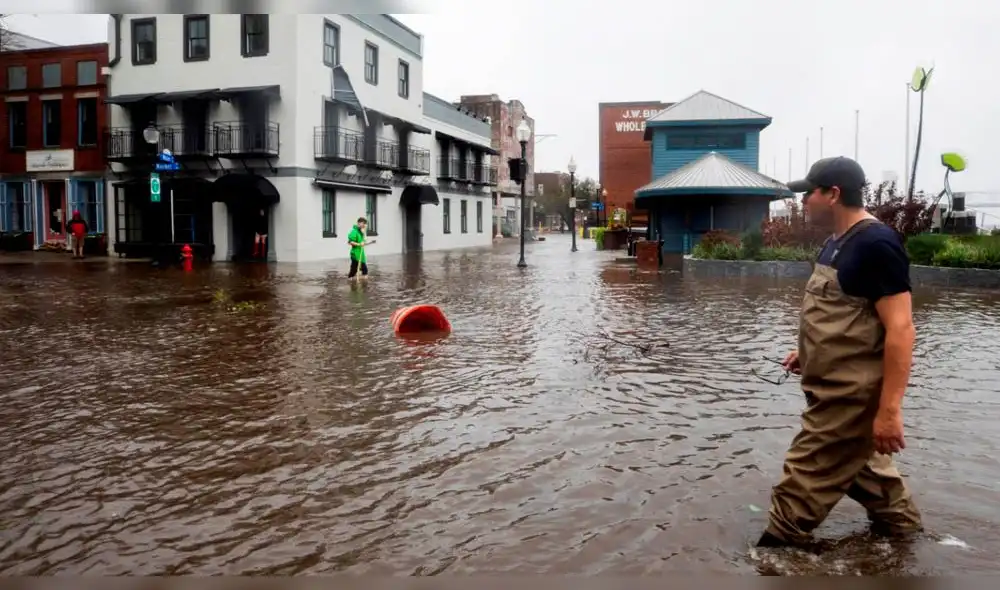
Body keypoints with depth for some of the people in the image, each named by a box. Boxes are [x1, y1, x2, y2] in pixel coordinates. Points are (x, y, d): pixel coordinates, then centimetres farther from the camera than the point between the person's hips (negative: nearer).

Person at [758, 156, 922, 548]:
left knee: (805, 482, -4)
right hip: (835, 387, 10)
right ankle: (902, 526, 43)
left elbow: (900, 329, -24)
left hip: (851, 394, -10)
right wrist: (808, 351, 16)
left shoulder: (876, 244, -20)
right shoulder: (838, 241, 10)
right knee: (862, 466, 24)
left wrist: (889, 409, -26)